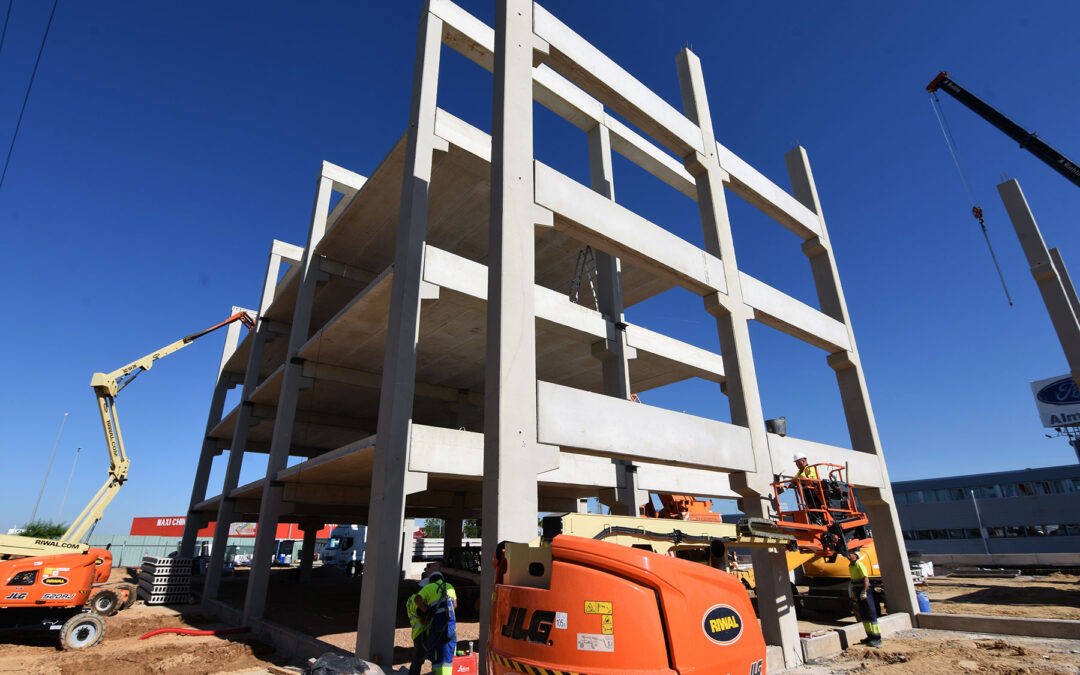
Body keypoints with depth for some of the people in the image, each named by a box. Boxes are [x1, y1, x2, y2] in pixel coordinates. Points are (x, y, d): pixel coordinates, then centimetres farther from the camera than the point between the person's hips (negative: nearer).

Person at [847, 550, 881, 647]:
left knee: (871, 615, -4)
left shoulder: (859, 565, -16)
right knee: (863, 616, 13)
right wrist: (853, 592, 19)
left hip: (865, 592, -9)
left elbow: (866, 579, -21)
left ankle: (877, 638, 1)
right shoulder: (851, 566, 12)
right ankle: (870, 636, 22)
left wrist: (864, 592, -21)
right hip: (858, 593, 9)